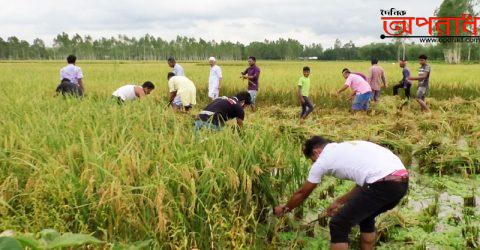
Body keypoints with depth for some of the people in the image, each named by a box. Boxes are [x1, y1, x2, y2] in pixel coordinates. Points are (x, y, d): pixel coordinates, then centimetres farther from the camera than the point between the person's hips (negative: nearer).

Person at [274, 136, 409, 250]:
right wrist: (339, 202, 45)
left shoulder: (322, 160, 10)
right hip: (402, 181, 9)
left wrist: (284, 208, 39)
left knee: (339, 225, 5)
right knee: (365, 217, 32)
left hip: (383, 184, -9)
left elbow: (302, 193, 22)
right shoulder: (347, 148, 30)